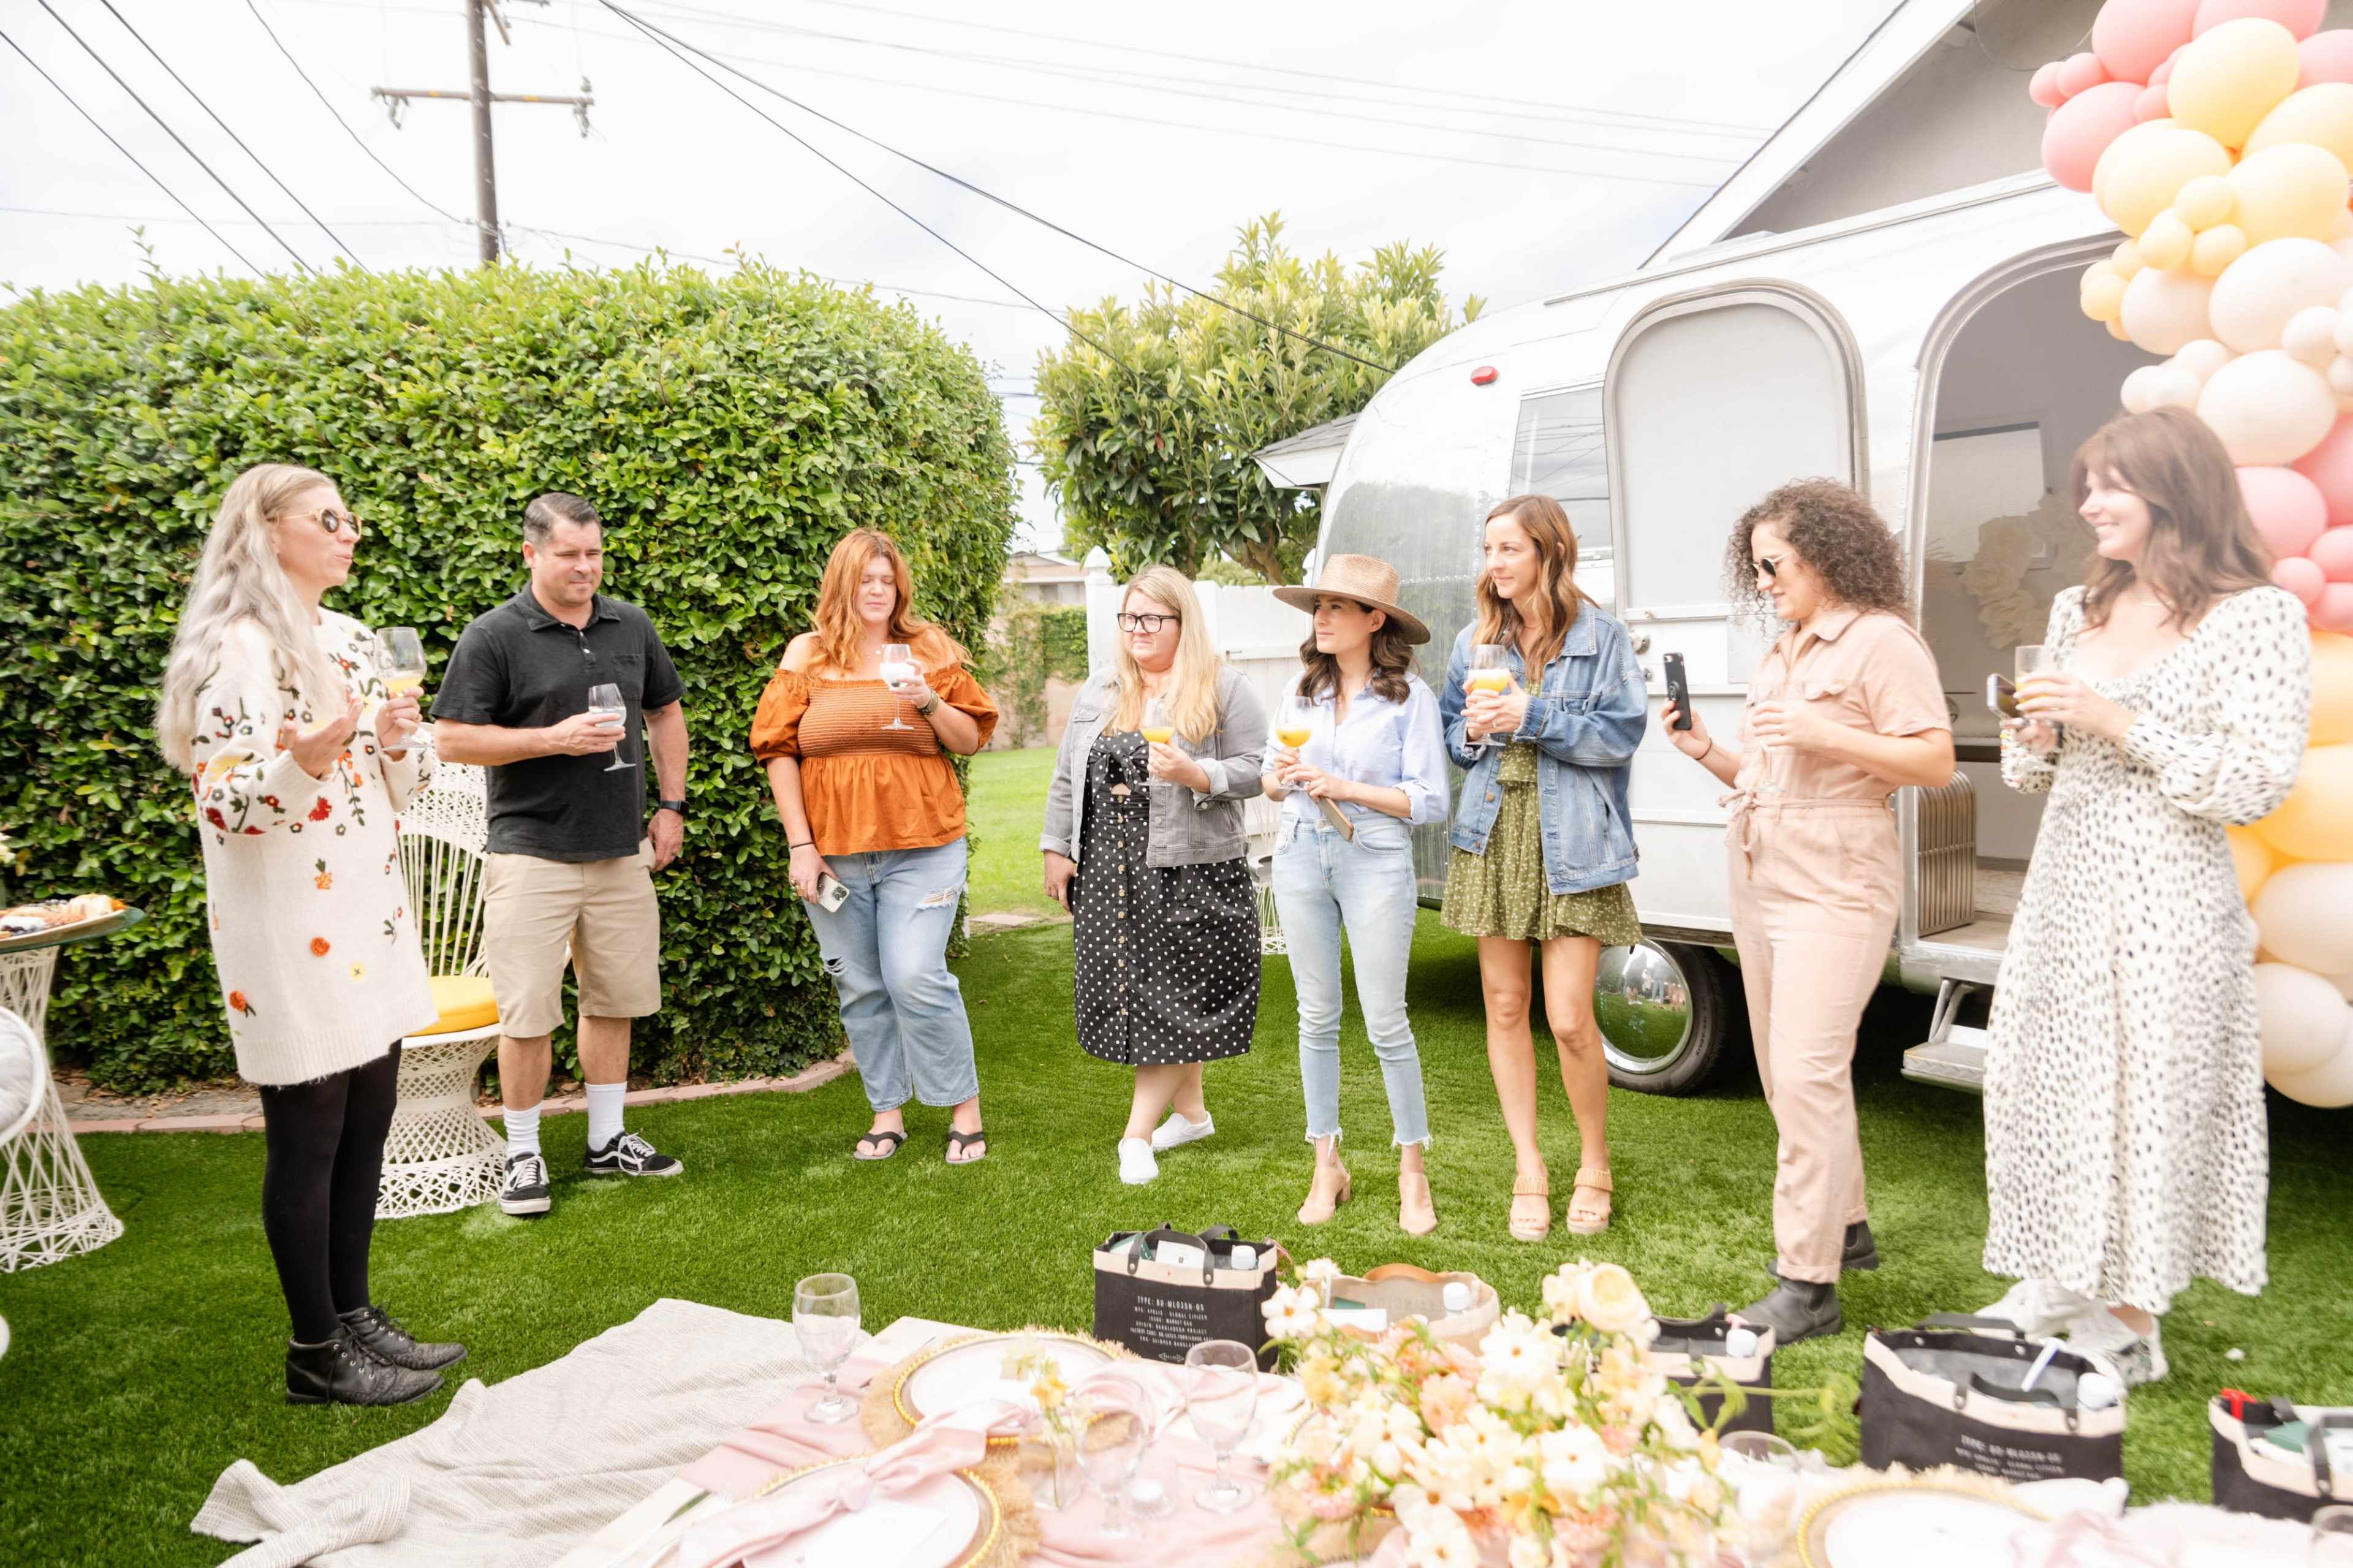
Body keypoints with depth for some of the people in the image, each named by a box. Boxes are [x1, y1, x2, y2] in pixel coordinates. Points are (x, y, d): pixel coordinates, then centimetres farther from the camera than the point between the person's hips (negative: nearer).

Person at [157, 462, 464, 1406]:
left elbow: (403, 786, 16)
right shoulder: (238, 651, -14)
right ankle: (315, 1355, 15)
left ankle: (353, 1316, 28)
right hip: (288, 932, -8)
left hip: (370, 917, 8)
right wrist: (305, 762, -35)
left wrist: (400, 739, -5)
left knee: (366, 1124, 14)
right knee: (308, 1138, 2)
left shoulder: (352, 641, 11)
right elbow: (225, 803, -18)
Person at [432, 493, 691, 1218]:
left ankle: (607, 1140, 26)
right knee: (528, 1014, -2)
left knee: (614, 1001, 12)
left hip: (622, 852, 5)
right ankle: (524, 1155, 14)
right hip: (533, 853, -5)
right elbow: (453, 739, -9)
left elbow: (666, 714, 19)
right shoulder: (494, 636, -7)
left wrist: (672, 806, 11)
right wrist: (555, 738, -18)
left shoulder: (632, 627, 8)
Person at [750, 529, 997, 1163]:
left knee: (916, 978, -11)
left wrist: (929, 702, -13)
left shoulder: (930, 652, 6)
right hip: (834, 849, 2)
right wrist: (801, 845, -2)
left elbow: (971, 741, 7)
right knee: (861, 987, 7)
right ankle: (887, 1112, 22)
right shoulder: (807, 655, 5)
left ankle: (965, 1107, 6)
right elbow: (779, 752, 3)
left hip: (921, 847, -2)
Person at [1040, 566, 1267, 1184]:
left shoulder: (1225, 688, -3)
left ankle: (1137, 1134, 0)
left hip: (1189, 869, -5)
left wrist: (1194, 774, -22)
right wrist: (1056, 849, 10)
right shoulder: (1100, 691, 13)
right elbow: (1067, 777, 14)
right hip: (1109, 869, 5)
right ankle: (1190, 1110, 25)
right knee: (1144, 992, 9)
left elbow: (1253, 771, -7)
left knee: (1171, 995, -4)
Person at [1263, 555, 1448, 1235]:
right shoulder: (1304, 689, 9)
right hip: (1302, 857, 4)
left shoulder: (1409, 696, -5)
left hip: (1376, 863, -4)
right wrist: (1283, 775, -5)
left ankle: (1413, 1173, 12)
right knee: (1317, 1018, 9)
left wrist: (1346, 788, -16)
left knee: (1386, 1023, -2)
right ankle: (1327, 1166, 21)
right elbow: (1270, 782, 17)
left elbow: (1430, 801, -8)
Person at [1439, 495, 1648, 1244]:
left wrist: (1533, 719, -14)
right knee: (1505, 1005, 6)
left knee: (1569, 1018, -7)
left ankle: (1596, 1166, 17)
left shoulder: (1599, 636, -1)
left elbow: (1623, 732, -6)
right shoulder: (1476, 640, 12)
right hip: (1493, 836, 4)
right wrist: (1473, 731, -4)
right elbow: (1449, 728, 19)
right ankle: (1529, 1169, 19)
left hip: (1571, 843, -4)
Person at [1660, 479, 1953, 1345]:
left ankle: (1808, 1284, -7)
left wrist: (1826, 735, -21)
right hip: (1759, 877, 9)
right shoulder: (1781, 651, 18)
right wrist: (1707, 751, 5)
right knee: (1788, 1072, 14)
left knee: (1807, 1073, -12)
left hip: (1835, 885, -9)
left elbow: (1936, 761, -13)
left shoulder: (1881, 641, -7)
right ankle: (1845, 1228, 30)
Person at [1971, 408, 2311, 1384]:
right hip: (2062, 888, 7)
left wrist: (2118, 723, -18)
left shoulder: (2257, 617, -8)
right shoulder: (2078, 611, 11)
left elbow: (2258, 784, -15)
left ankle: (2132, 1322, 16)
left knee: (2147, 1093, 1)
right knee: (2042, 1083, 11)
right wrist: (2038, 737, -5)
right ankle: (2060, 1280, 29)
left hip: (2166, 902, -6)